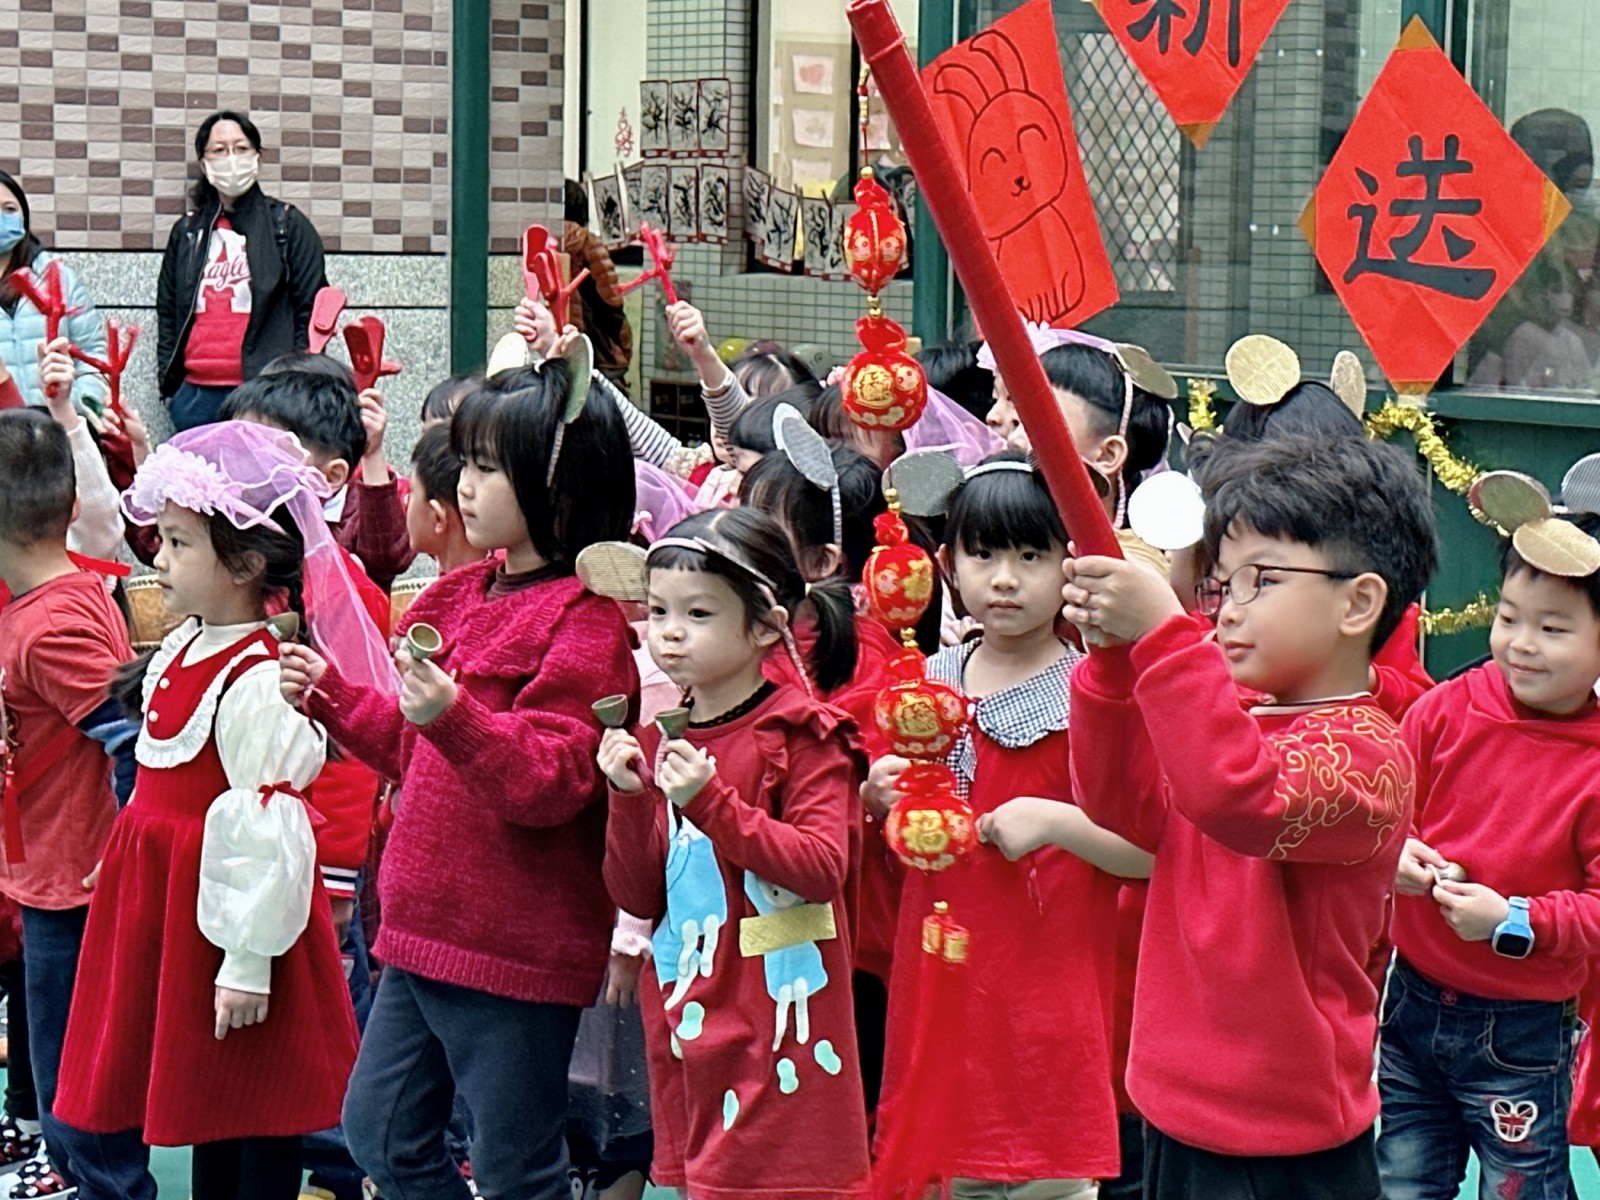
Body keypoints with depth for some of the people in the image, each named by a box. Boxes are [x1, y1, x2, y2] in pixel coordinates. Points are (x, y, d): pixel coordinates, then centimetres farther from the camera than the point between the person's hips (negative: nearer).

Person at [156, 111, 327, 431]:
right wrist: (168, 381, 11)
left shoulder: (288, 225, 6)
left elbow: (311, 310, 2)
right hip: (195, 394, 4)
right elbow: (167, 311, 22)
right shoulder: (186, 231, 17)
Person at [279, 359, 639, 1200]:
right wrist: (332, 696, 15)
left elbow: (549, 782, -23)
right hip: (428, 933, 9)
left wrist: (453, 715, -36)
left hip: (517, 948, -9)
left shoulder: (587, 618, -15)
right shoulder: (470, 594, 12)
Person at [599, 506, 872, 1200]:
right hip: (687, 1024, 7)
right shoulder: (659, 741, 11)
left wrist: (710, 801, -23)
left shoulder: (802, 734, -7)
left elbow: (824, 869, -18)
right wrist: (630, 797, -6)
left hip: (778, 1028, -6)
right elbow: (638, 898, 9)